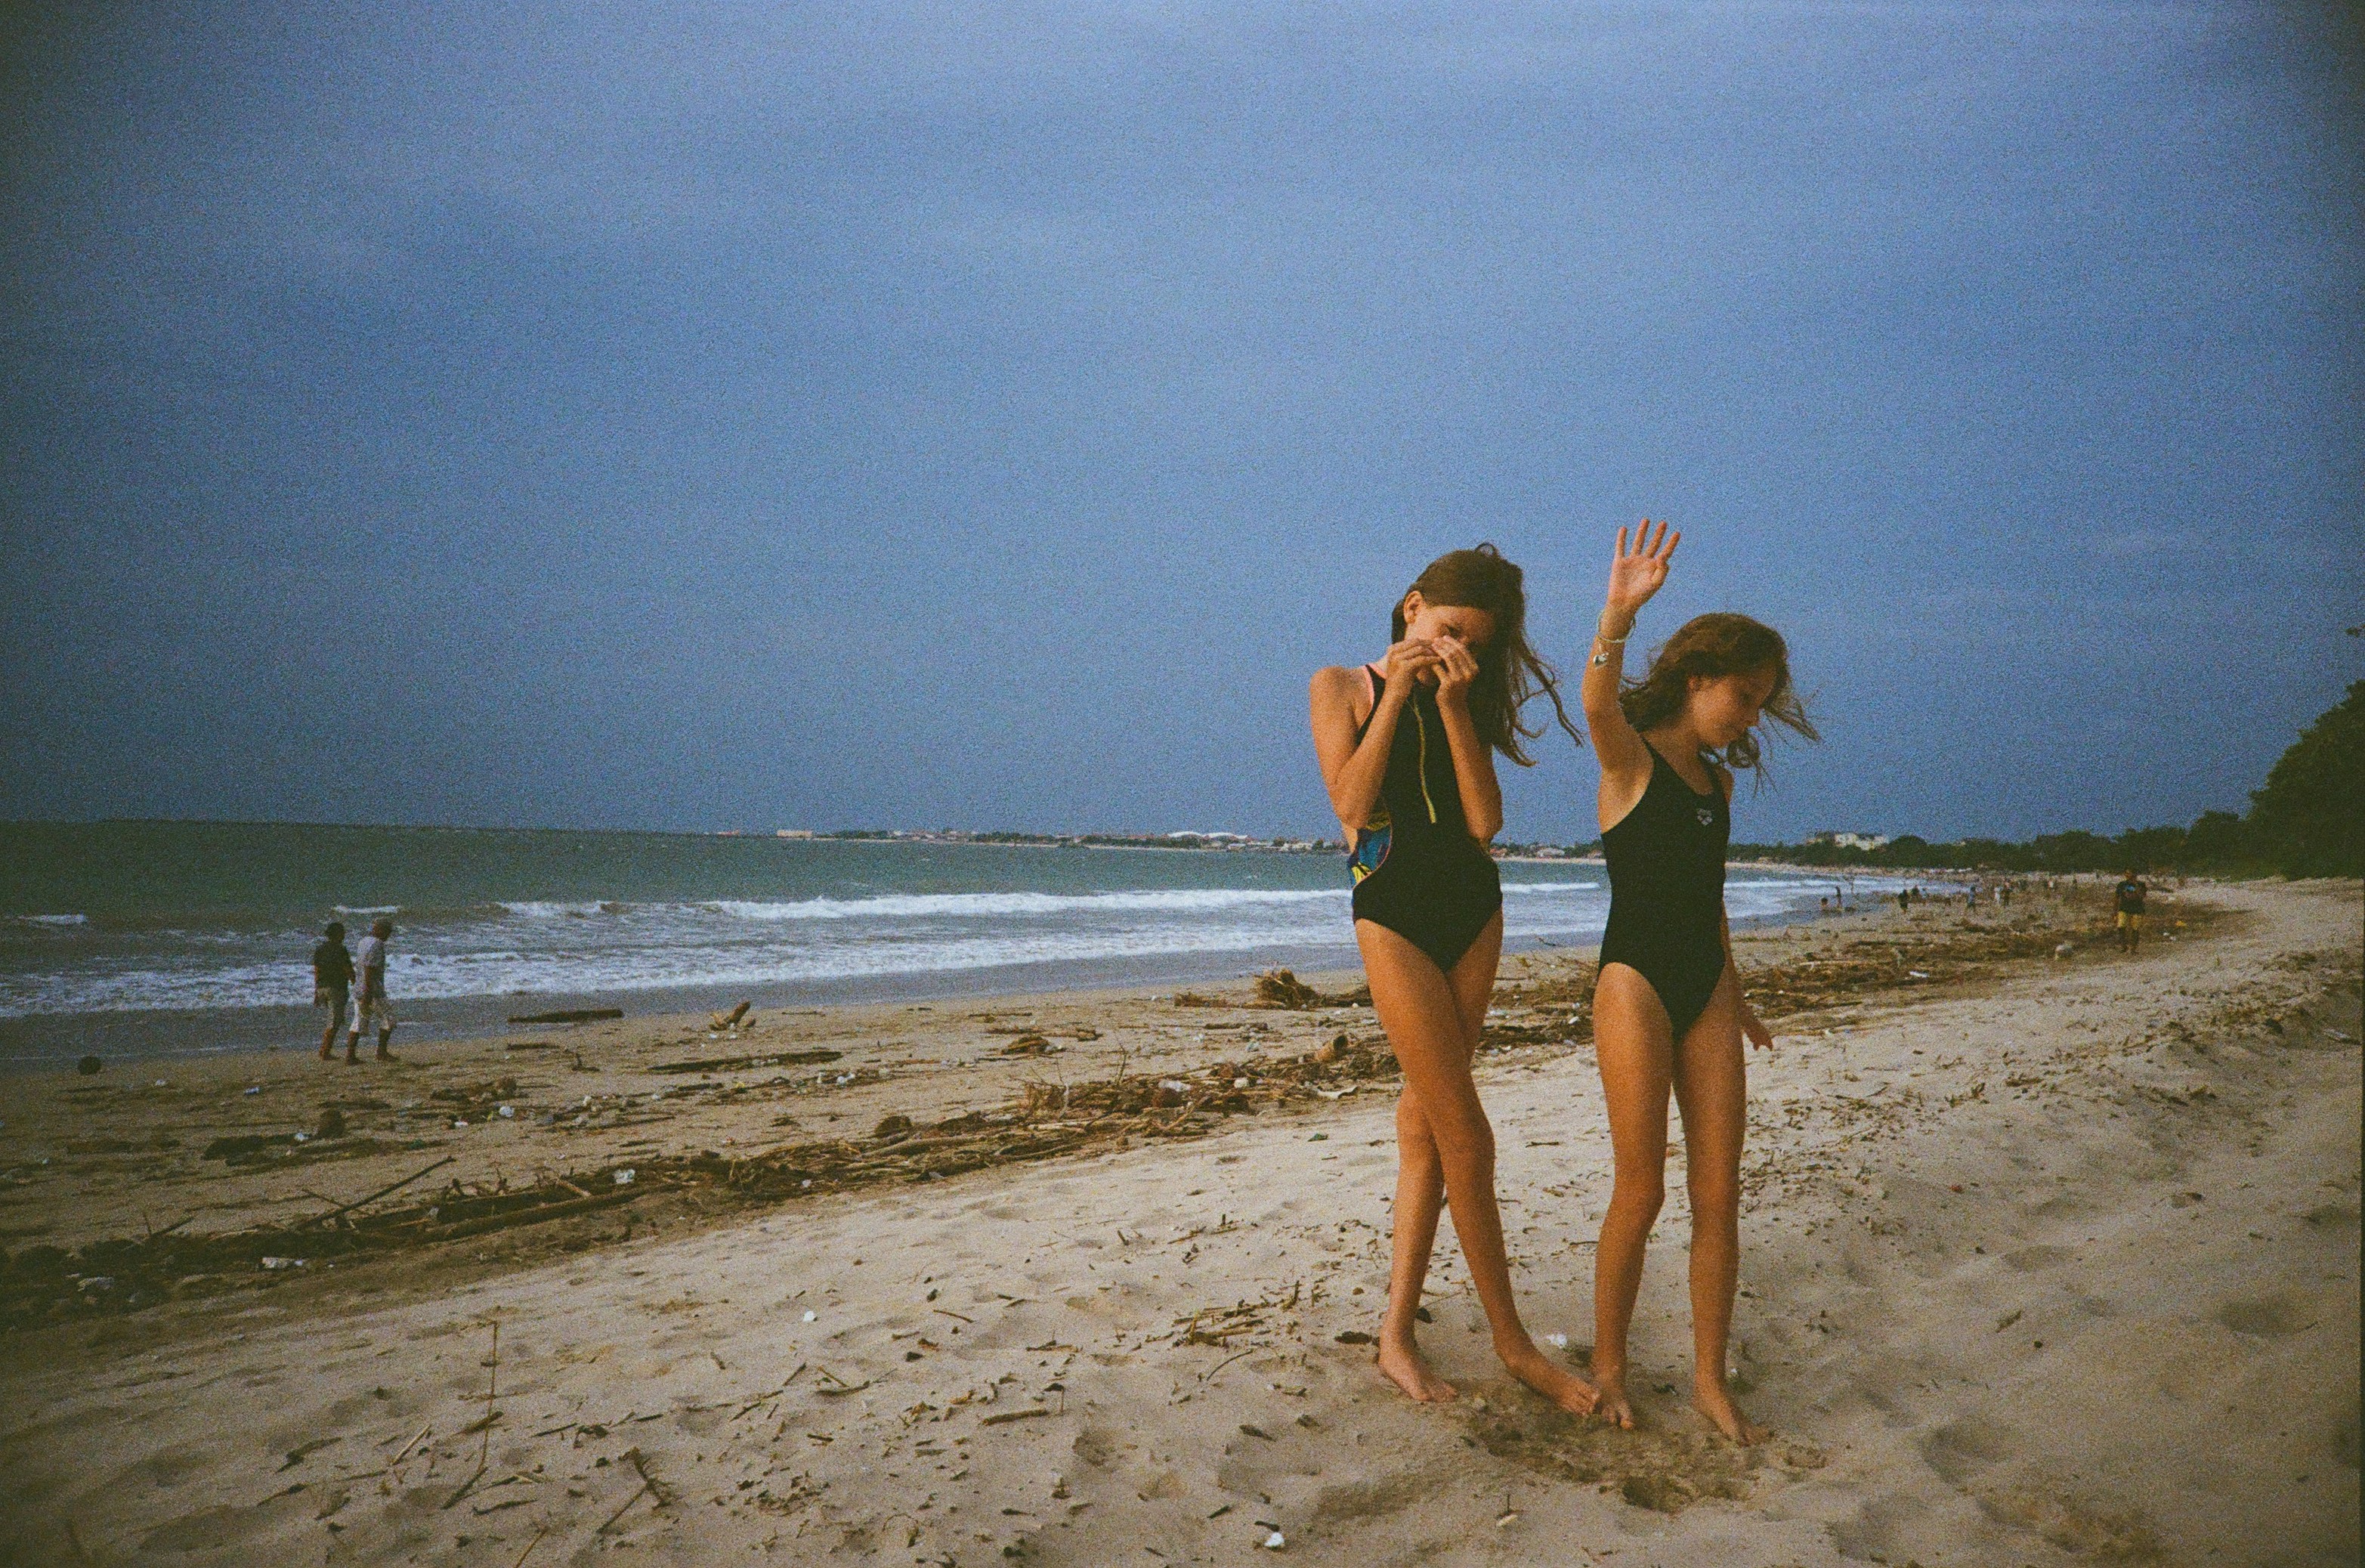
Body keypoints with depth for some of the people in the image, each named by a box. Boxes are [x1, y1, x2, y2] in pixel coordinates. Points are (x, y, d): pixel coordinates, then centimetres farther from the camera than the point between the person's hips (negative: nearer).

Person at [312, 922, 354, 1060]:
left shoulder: (319, 949, 8)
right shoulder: (340, 950, -14)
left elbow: (316, 972, 10)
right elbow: (349, 971, -13)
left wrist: (316, 993, 15)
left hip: (322, 988, 8)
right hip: (337, 989, -8)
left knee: (339, 1019, 18)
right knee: (334, 1023, -1)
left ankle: (324, 1049, 13)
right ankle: (326, 1053, -1)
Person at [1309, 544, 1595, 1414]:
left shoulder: (1463, 703, 13)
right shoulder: (1342, 687, 3)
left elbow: (1485, 821, -2)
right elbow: (1352, 803, -12)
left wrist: (1453, 706, -8)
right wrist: (1396, 695, -12)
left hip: (1473, 911, 5)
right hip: (1394, 915, -5)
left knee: (1425, 1121, 4)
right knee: (1465, 1131, -7)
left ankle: (1398, 1332, 11)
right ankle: (1510, 1338, 5)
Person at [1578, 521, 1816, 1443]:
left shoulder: (1719, 778, 14)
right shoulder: (1630, 758, -5)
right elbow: (1598, 700, -29)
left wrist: (1735, 995, 27)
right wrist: (1618, 615, -47)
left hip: (1704, 988, 6)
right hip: (1636, 983, -6)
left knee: (1718, 1195, 5)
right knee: (1640, 1191, -2)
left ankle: (1710, 1380, 18)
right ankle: (1608, 1367, 16)